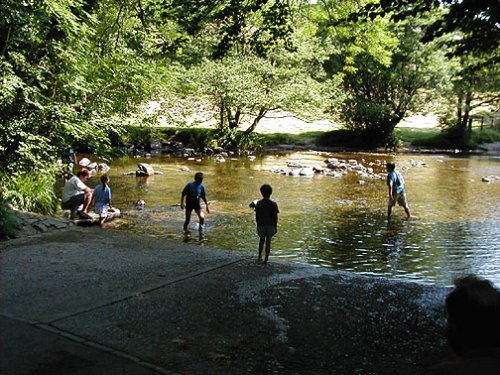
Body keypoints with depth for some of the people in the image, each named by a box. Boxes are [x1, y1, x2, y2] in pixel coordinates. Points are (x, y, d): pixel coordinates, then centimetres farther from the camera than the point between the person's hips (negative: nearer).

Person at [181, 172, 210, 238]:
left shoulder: (202, 187, -3)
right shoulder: (190, 185, -13)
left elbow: (204, 197, 8)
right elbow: (183, 194, -7)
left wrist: (207, 206, 7)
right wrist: (182, 203, -13)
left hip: (197, 204, 2)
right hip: (189, 204, -2)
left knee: (202, 217, -15)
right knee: (187, 220, 0)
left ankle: (201, 232, 3)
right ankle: (185, 230, 25)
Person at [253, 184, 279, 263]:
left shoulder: (258, 203, -7)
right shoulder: (273, 204, -10)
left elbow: (257, 216, -3)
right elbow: (275, 217, -8)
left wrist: (257, 225, 9)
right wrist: (276, 227, 1)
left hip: (261, 225, 1)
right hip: (270, 225, -1)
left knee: (261, 240, 20)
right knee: (268, 242, 8)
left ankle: (259, 257, 21)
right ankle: (266, 259, 9)